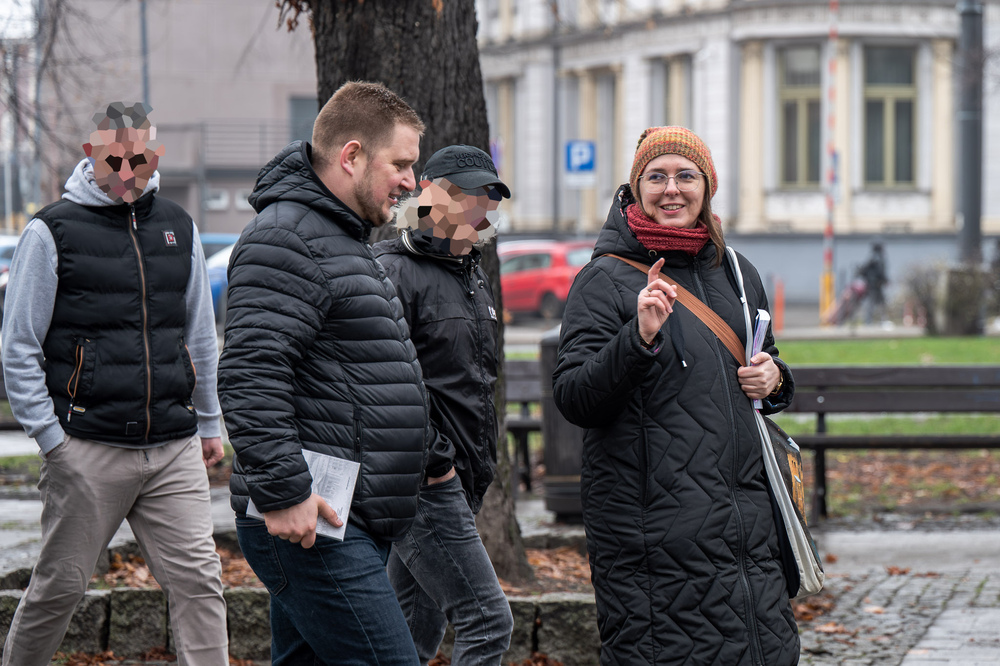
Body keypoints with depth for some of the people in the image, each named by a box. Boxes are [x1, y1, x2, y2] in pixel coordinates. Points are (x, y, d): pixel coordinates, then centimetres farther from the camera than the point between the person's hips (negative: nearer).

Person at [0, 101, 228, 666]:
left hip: (175, 449, 4)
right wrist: (49, 435, -7)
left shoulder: (177, 227, 12)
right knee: (61, 584, 5)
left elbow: (202, 337, 22)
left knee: (199, 578, -3)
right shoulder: (53, 231, -2)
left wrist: (210, 424, 20)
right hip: (87, 448, -4)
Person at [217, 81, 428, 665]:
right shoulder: (287, 239, -13)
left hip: (349, 526, 11)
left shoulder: (343, 238, 22)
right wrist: (281, 491, -26)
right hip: (310, 524, -11)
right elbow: (250, 376, -23)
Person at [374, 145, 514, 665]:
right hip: (420, 482, -9)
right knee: (487, 622, -12)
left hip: (456, 481, 10)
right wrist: (432, 461, -19)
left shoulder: (471, 276, 18)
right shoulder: (394, 272, -12)